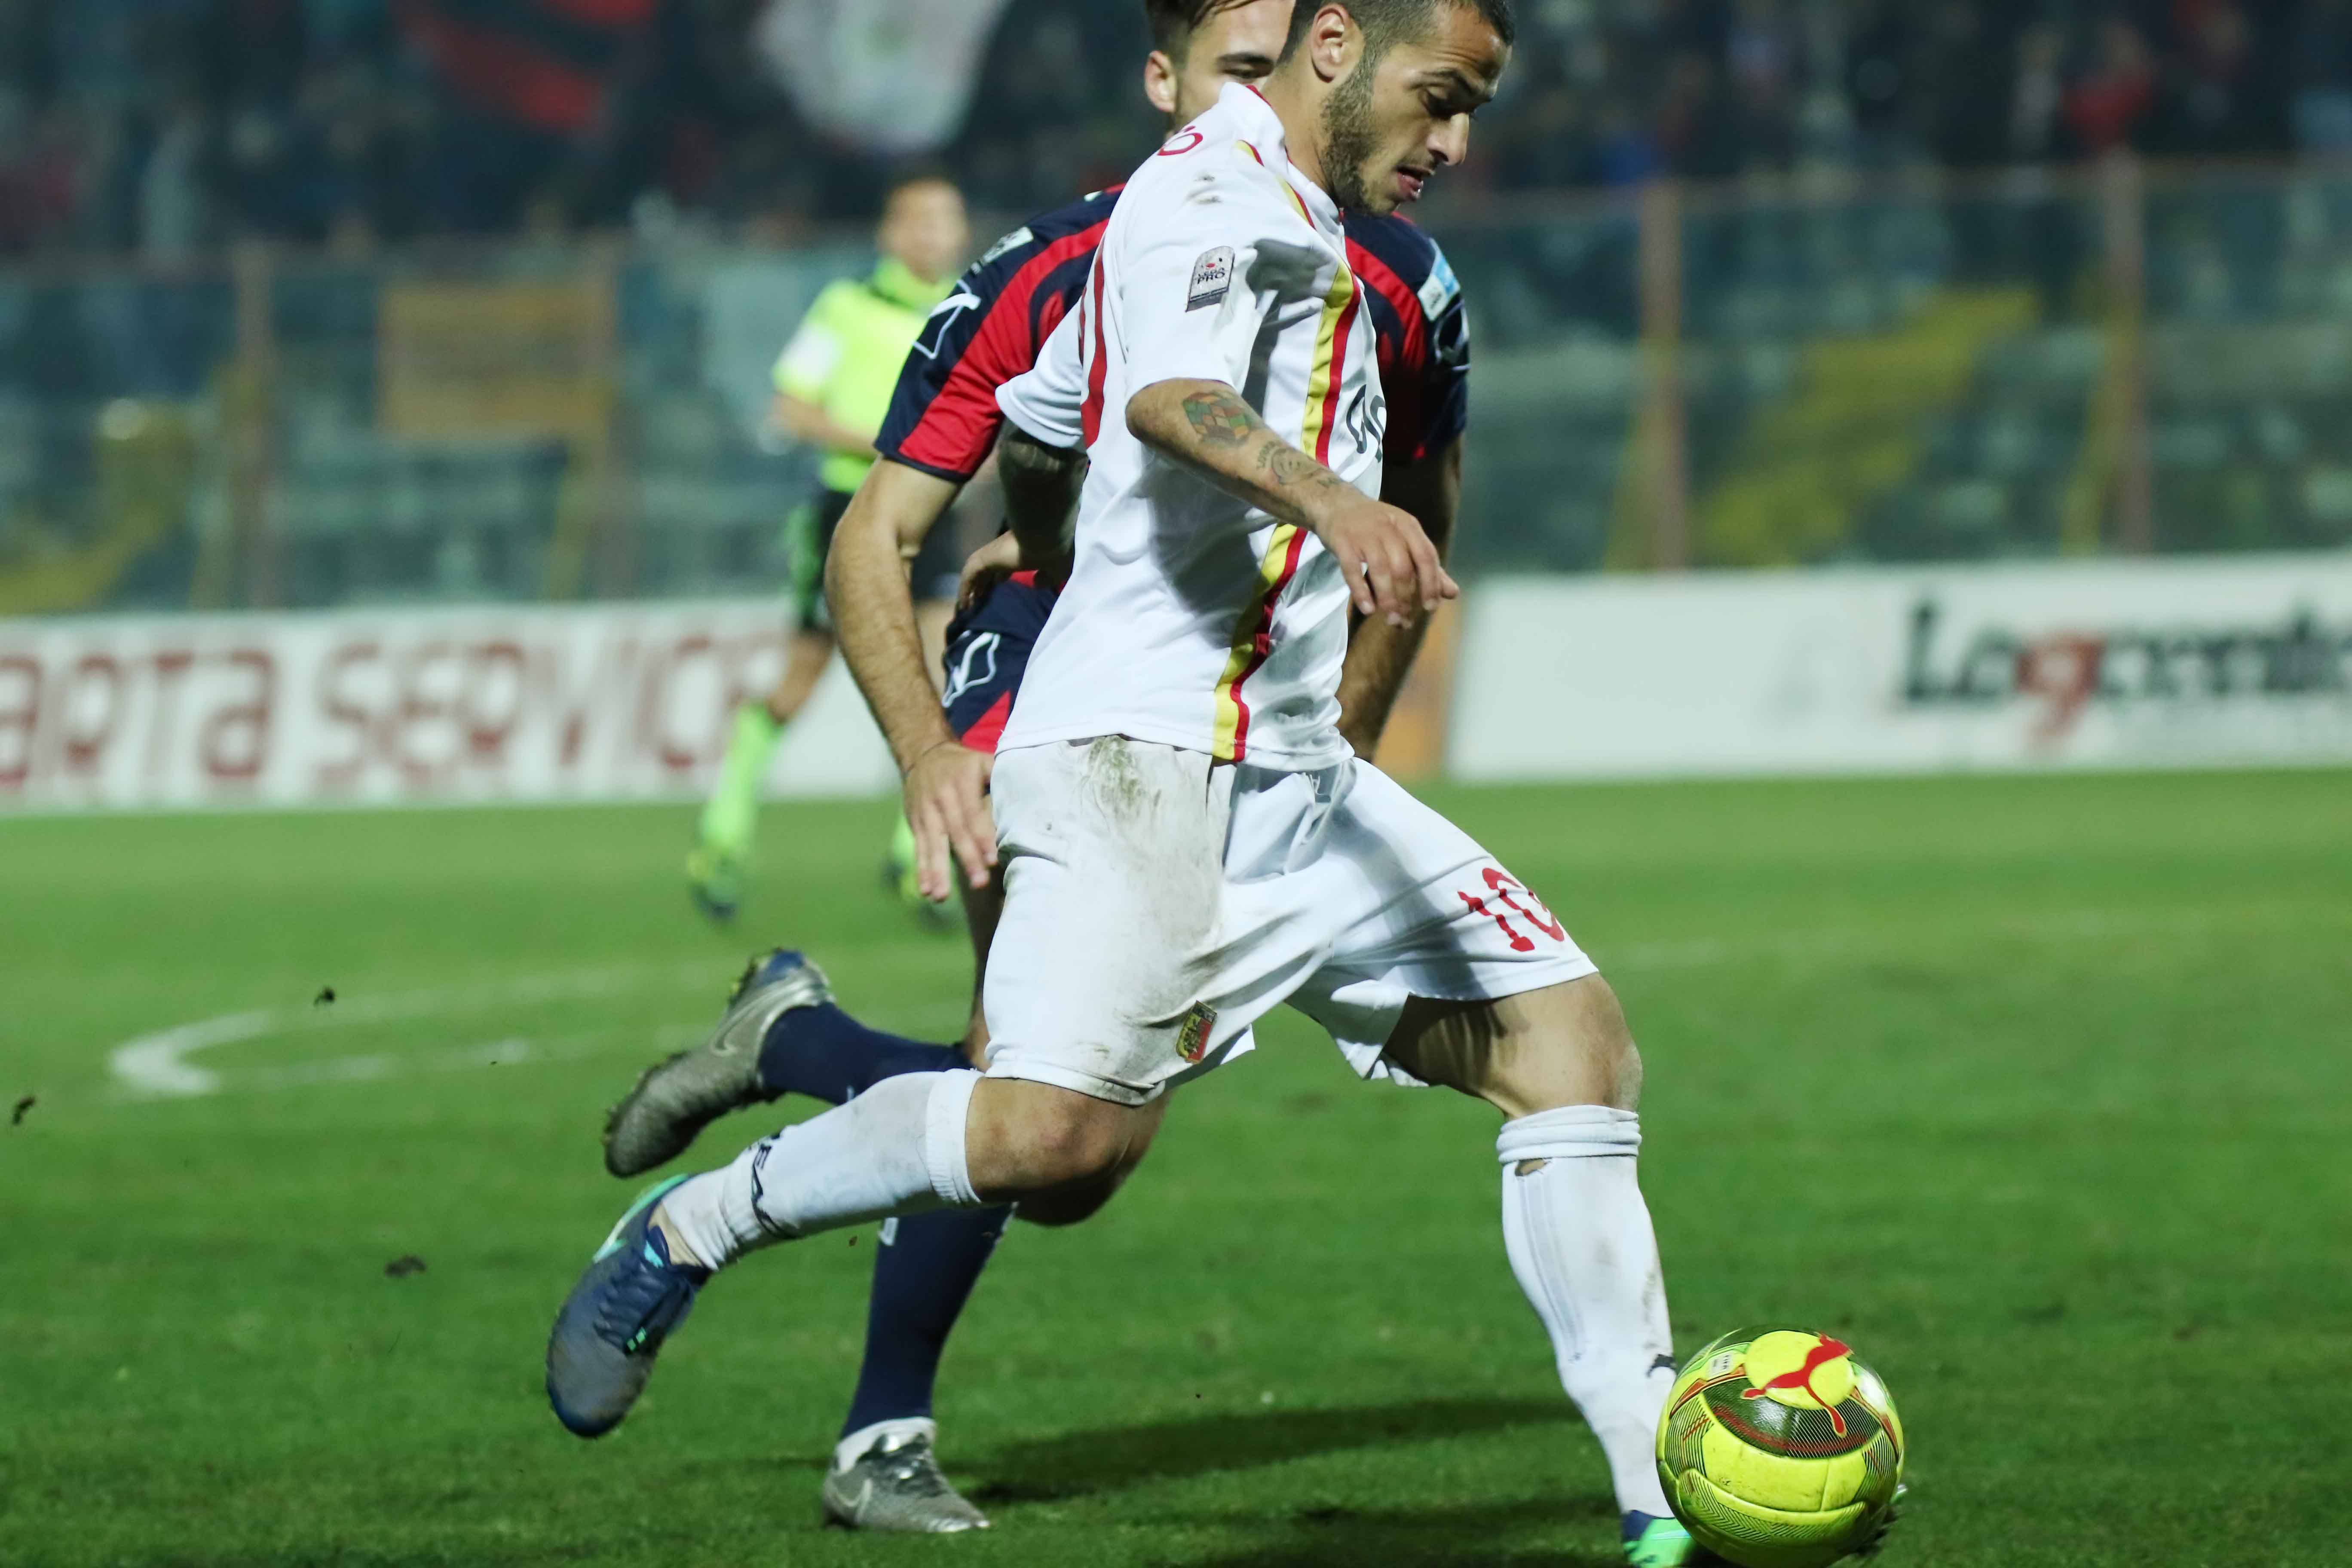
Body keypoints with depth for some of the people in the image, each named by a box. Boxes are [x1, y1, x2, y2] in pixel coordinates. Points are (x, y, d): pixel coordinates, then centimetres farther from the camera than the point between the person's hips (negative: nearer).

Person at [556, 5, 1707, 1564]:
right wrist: (1326, 498, -48)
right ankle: (690, 1234, -4)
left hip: (1290, 772, 10)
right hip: (1137, 747, -10)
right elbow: (1172, 400, -30)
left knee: (1572, 1038, 2)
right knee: (1063, 1138, -27)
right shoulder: (1205, 196, -7)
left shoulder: (1309, 236, 23)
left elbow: (1035, 422, 34)